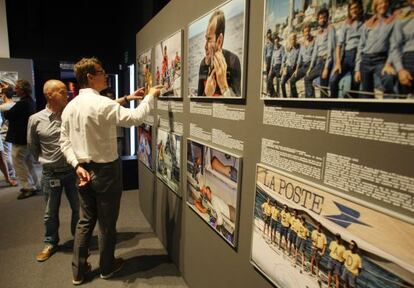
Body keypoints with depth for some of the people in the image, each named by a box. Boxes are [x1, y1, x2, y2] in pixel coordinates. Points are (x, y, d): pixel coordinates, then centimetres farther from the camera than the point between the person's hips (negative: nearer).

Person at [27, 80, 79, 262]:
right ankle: (50, 243, 36)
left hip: (73, 170, 0)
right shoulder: (35, 119, -5)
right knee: (51, 212, 15)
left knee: (78, 209, 11)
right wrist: (46, 162, 8)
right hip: (50, 174, 0)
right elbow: (32, 146, 7)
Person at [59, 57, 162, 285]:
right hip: (106, 170, -7)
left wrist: (77, 165, 0)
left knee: (85, 220, 19)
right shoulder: (102, 104, -20)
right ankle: (107, 267, 31)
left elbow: (64, 141, 5)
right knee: (107, 222, 11)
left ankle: (78, 271, 31)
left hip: (84, 170, 7)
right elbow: (135, 118, -21)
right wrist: (150, 96, -8)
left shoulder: (70, 106, 5)